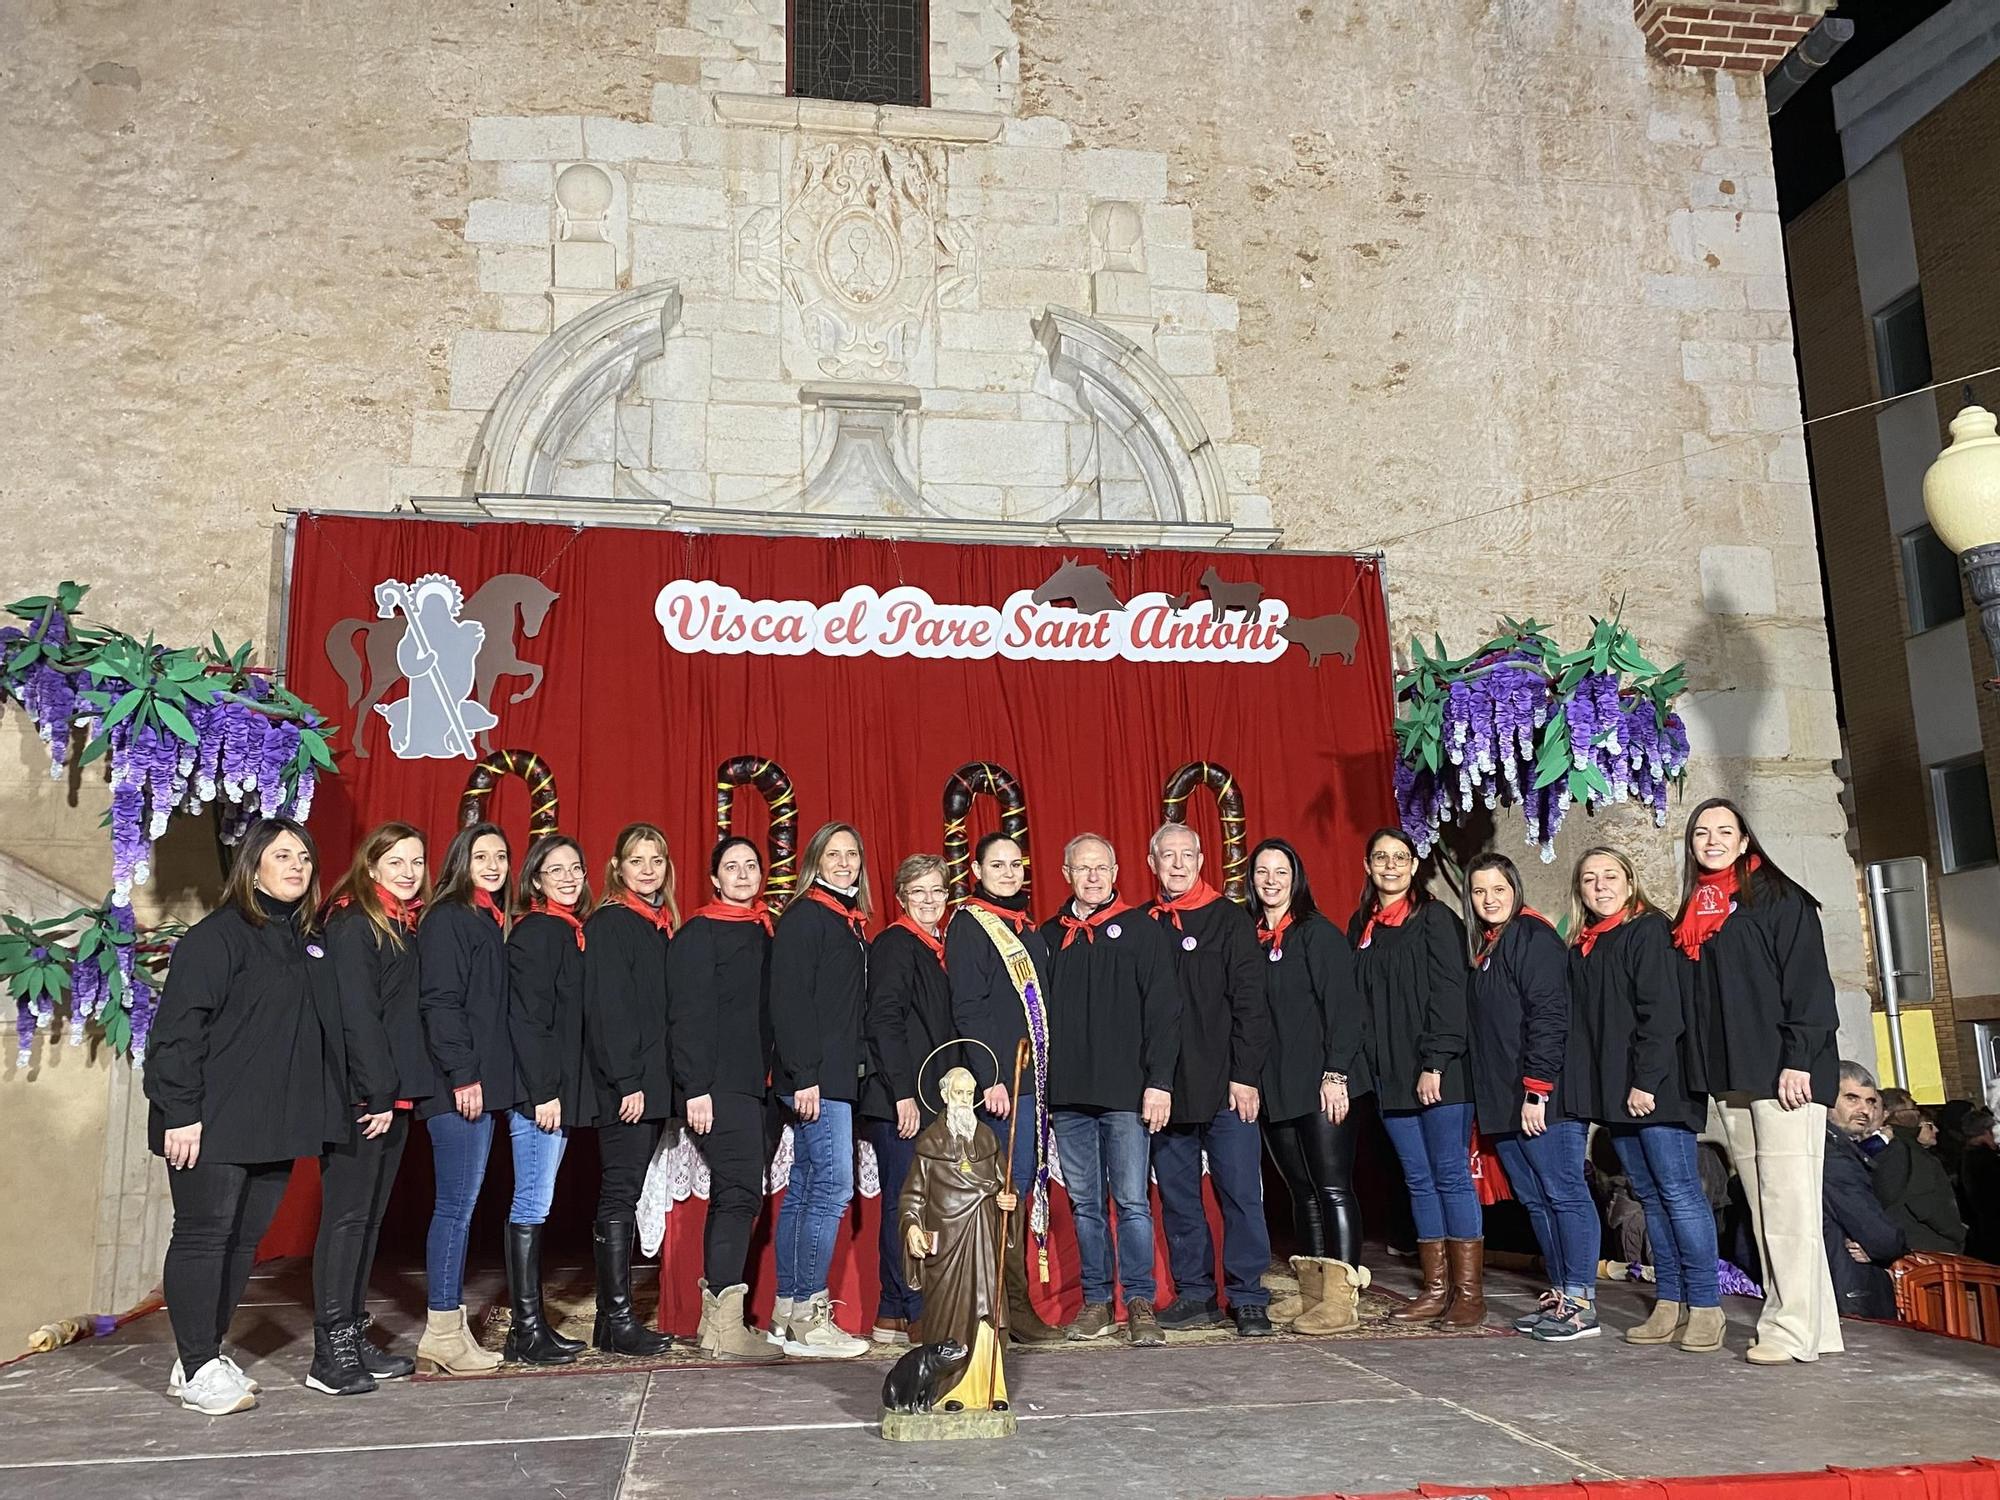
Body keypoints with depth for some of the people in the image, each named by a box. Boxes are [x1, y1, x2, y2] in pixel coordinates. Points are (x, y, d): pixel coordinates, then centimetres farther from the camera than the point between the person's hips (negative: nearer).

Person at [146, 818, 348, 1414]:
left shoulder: (310, 944, 13)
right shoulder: (217, 935, -9)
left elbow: (325, 1032, 18)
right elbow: (178, 1028, -14)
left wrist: (342, 1105, 12)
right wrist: (181, 1112, -18)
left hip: (278, 1123, 7)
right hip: (215, 1123, -7)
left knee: (245, 1238, 12)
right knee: (204, 1236, 0)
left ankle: (207, 1354, 24)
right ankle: (197, 1368, 10)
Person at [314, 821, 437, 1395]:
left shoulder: (405, 927, 16)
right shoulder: (353, 924, -9)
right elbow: (357, 1015, -16)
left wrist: (399, 1091, 10)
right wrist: (378, 1091, -18)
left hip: (393, 1093, 9)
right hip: (361, 1094, -8)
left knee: (369, 1216, 12)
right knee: (347, 1215, -4)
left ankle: (353, 1337, 19)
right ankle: (334, 1346, 1)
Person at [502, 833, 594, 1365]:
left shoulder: (570, 932, 15)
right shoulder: (535, 932, -10)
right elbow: (527, 1018, -16)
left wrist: (561, 1091, 12)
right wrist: (542, 1092, -19)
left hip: (561, 1088, 9)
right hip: (537, 1088, -9)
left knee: (536, 1204, 12)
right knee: (532, 1205, -4)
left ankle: (531, 1323, 18)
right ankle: (527, 1329, 2)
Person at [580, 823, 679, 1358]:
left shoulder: (660, 926, 17)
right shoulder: (608, 924, -7)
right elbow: (606, 1009, -14)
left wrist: (661, 1082, 11)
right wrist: (626, 1082, -19)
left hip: (652, 1085, 8)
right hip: (621, 1086, -8)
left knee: (624, 1195, 10)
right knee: (620, 1196, -5)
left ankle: (613, 1316, 16)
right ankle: (618, 1320, -1)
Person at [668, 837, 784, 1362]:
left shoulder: (765, 934, 17)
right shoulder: (699, 934, -4)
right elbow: (688, 1014, -11)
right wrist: (695, 1088, -17)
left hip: (757, 1084, 8)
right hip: (719, 1085, -8)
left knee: (734, 1198, 11)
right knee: (740, 1194, -11)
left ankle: (715, 1318, 18)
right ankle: (724, 1325, -6)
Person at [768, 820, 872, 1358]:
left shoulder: (851, 923, 17)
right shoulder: (803, 917, -9)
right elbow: (789, 1001, -16)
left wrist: (857, 1068, 13)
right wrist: (804, 1076, -20)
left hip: (839, 1075, 9)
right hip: (815, 1077, -9)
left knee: (805, 1190, 11)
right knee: (832, 1187, -9)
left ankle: (788, 1313, 17)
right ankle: (807, 1318, -2)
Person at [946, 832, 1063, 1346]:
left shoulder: (1029, 928, 18)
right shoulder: (968, 925, -5)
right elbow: (968, 1009, -12)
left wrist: (1047, 1076, 14)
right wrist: (990, 1077, -19)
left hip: (1033, 1075, 7)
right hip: (999, 1077, -7)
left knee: (1021, 1185, 8)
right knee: (1009, 1188, -7)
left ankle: (1014, 1305, 13)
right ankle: (1012, 1308, -1)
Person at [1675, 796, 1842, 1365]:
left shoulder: (1778, 898, 0)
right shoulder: (1693, 914, 18)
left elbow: (1808, 981, -8)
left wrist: (1798, 1059, -16)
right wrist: (1707, 1071, 12)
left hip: (1783, 1072, -7)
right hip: (1730, 1078, 7)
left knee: (1788, 1201, -8)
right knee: (1763, 1207, 5)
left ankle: (1792, 1328, -6)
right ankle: (1814, 1325, 10)